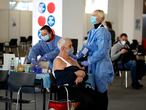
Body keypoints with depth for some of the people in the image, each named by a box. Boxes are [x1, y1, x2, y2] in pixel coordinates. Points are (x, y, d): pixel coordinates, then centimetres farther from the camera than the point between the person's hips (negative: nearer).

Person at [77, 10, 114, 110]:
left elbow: (102, 52, -22)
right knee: (95, 90, 13)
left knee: (101, 91, 1)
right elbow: (88, 46, 14)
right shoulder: (92, 32, 10)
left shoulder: (103, 32, -15)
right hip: (93, 65, 8)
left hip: (101, 66, -8)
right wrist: (78, 56, 0)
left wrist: (88, 61, -20)